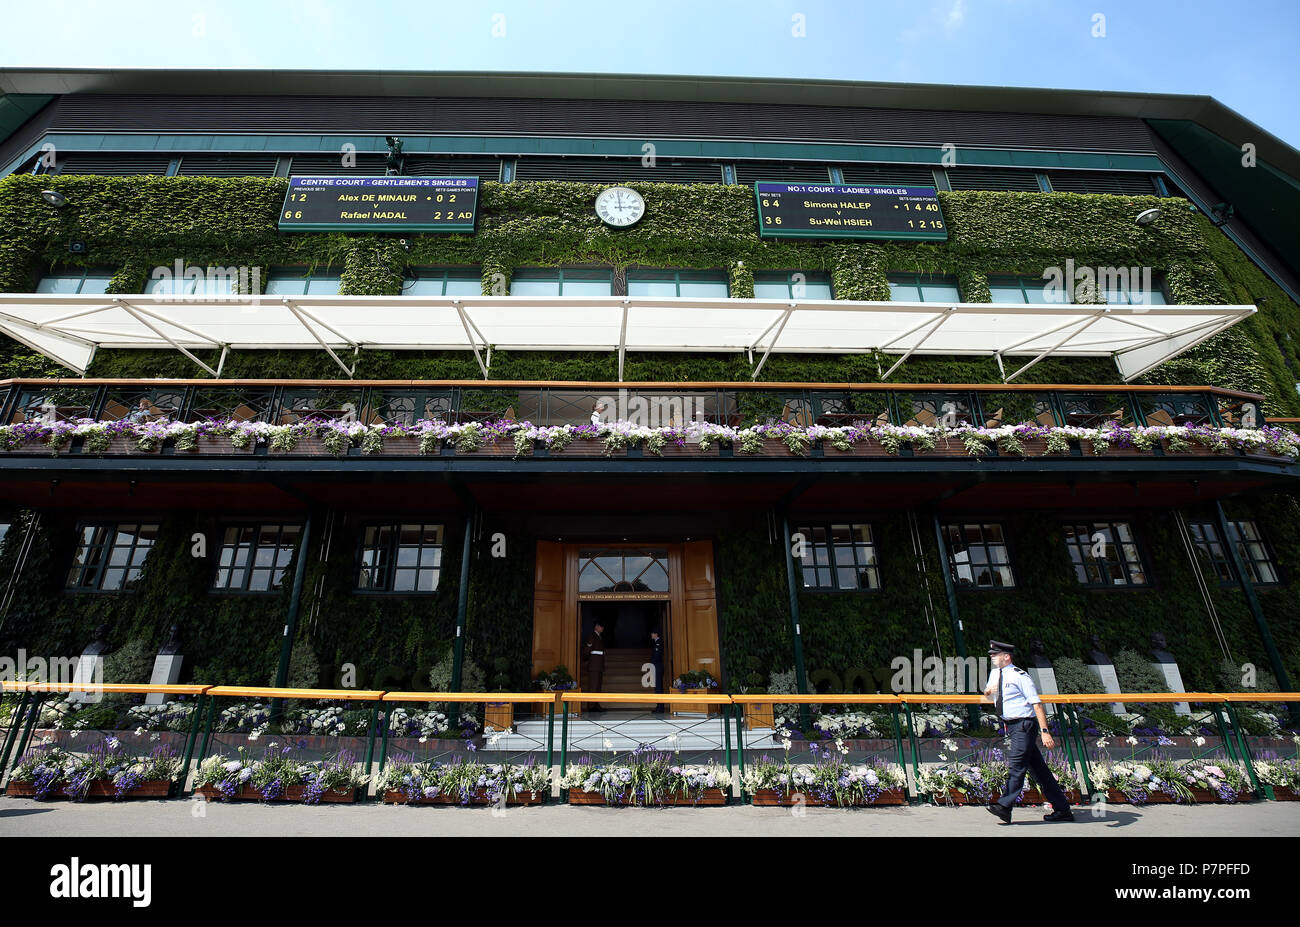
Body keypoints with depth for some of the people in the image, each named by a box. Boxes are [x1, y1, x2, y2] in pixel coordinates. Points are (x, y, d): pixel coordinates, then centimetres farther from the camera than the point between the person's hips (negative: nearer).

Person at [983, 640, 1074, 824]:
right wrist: (987, 691, 0)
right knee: (1038, 768, 13)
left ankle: (1004, 807, -12)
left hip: (1024, 724, -8)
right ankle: (1062, 809, 22)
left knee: (1016, 764, -11)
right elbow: (989, 697, 24)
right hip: (1011, 726, 8)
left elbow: (1036, 703, -17)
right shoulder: (995, 674, 10)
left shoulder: (1019, 676, -13)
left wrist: (1044, 731, -23)